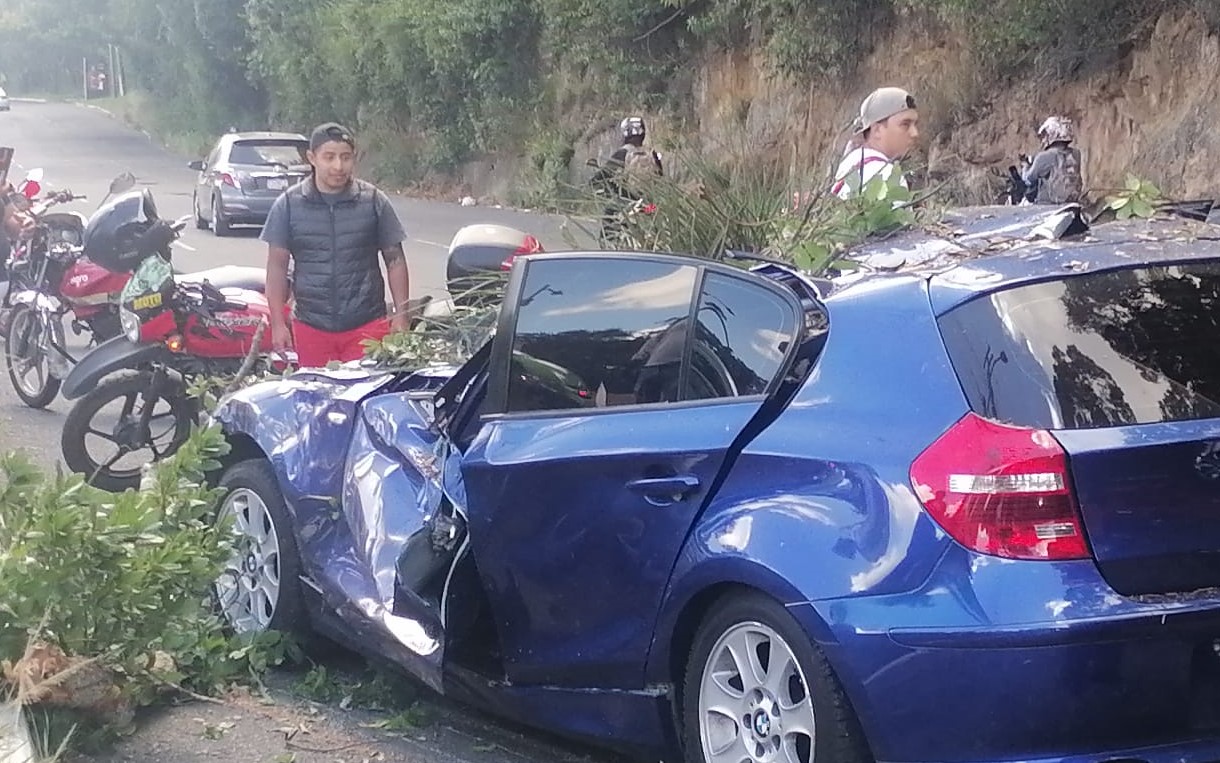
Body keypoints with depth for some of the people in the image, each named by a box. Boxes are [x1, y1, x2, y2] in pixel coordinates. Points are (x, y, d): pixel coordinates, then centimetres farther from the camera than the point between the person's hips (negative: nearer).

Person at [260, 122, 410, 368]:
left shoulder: (374, 201, 2)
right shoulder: (288, 205, 3)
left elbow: (395, 260, 7)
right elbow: (277, 265, 6)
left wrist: (400, 316, 2)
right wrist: (278, 324, 1)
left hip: (367, 326, 0)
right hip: (310, 327, 1)